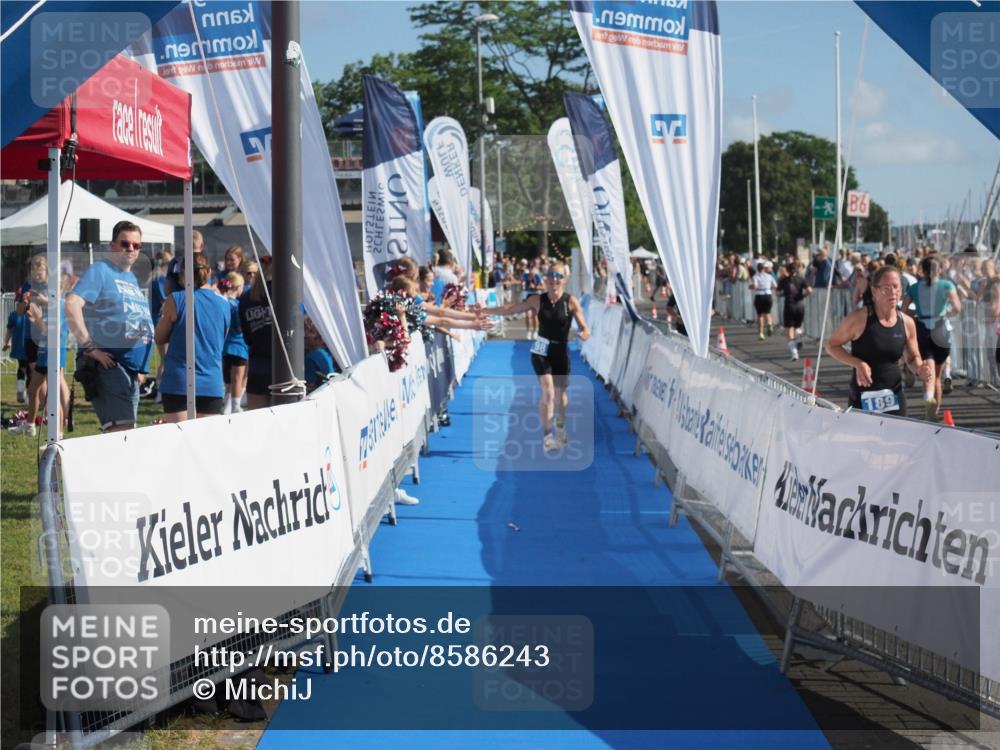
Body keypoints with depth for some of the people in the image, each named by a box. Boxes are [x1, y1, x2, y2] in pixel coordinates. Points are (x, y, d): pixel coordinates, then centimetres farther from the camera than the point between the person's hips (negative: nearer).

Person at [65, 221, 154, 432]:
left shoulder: (132, 278, 21)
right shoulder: (100, 271, -5)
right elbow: (72, 304, -19)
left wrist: (141, 367, 20)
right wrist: (89, 347, -21)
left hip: (132, 366, 9)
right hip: (108, 362, -9)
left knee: (124, 428, 11)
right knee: (121, 429, -19)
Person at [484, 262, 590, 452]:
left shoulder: (571, 302, -13)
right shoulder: (537, 300, -8)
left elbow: (584, 327, -17)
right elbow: (510, 309, 0)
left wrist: (584, 333, -40)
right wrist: (484, 310, -5)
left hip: (561, 352, 0)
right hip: (541, 351, 0)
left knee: (560, 393, 12)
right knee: (548, 392, -13)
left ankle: (560, 428, 40)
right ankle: (547, 435, -5)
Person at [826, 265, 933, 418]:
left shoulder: (906, 323, 2)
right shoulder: (858, 319, -11)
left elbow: (913, 357, 16)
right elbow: (832, 345, -2)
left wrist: (920, 369, -8)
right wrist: (858, 364, -17)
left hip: (895, 396, 4)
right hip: (863, 399, -4)